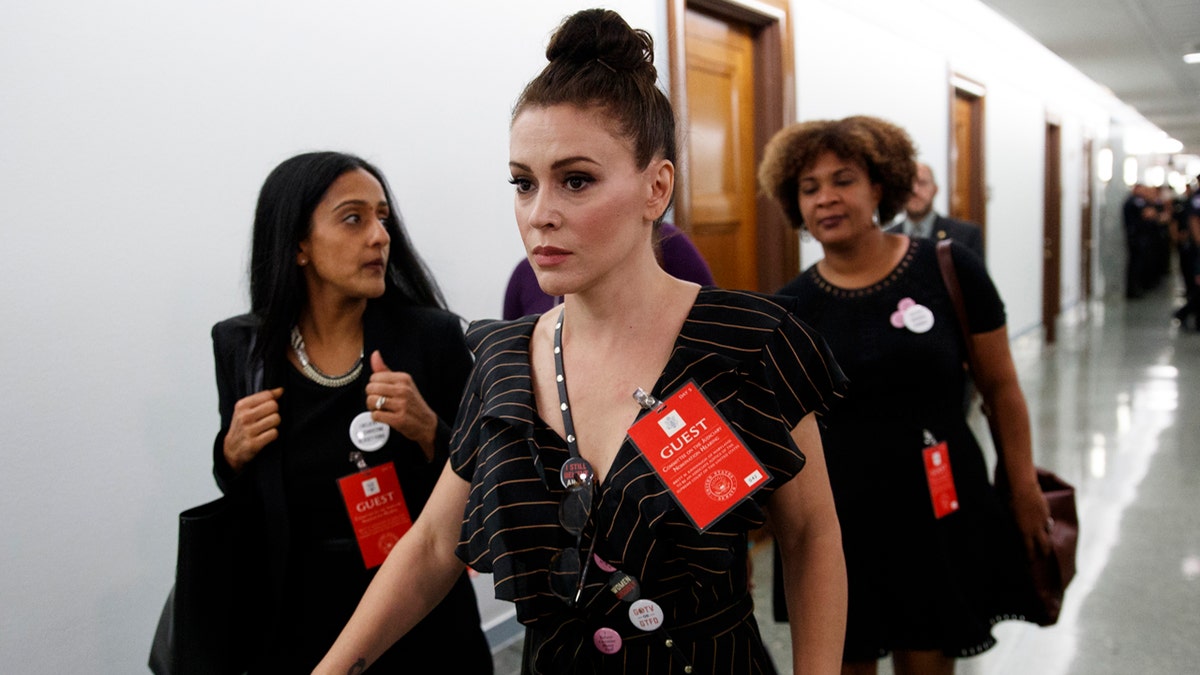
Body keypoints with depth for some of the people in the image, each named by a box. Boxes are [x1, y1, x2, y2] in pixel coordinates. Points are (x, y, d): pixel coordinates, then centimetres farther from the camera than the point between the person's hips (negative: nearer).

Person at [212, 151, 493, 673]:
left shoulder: (433, 336, -13)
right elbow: (243, 505, 7)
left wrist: (428, 432, -23)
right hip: (296, 629, 2)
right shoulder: (241, 347, -6)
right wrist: (233, 453, -13)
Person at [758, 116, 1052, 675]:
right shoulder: (792, 307, -2)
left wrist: (1025, 490, 2)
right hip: (837, 525, 1)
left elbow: (1000, 387, 1)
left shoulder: (948, 269, -6)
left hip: (939, 513, -1)